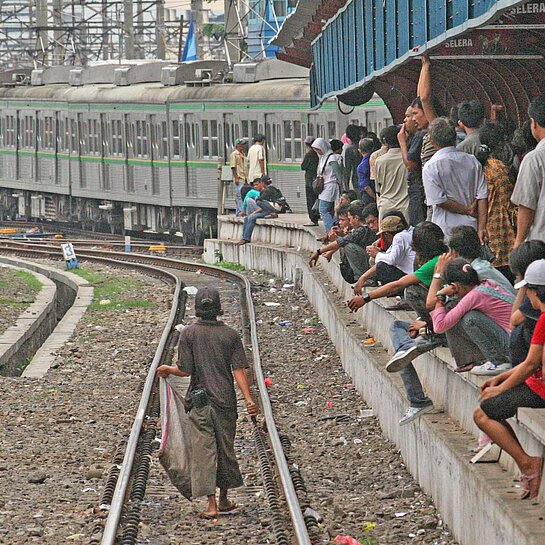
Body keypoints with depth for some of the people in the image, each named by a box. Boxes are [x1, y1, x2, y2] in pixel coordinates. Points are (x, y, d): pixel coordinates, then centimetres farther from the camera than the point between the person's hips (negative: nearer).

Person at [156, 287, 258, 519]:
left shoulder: (188, 334, -5)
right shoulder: (230, 335, 0)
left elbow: (185, 370, -7)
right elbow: (239, 370, -6)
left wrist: (167, 369, 13)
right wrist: (249, 399, -7)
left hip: (200, 401, -2)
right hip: (226, 400, 2)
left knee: (203, 450, -2)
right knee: (226, 448, 14)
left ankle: (211, 504, -9)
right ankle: (224, 499, 27)